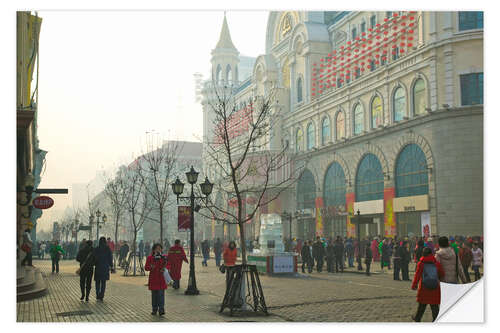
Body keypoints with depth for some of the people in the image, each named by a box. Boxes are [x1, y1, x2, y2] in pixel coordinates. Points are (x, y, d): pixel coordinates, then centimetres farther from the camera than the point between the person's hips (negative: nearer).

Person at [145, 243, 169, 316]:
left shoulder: (164, 257, 3)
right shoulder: (150, 257, 1)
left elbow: (166, 266, 9)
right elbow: (146, 267, 0)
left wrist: (164, 269, -12)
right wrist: (151, 267, -20)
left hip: (161, 278, -1)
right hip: (153, 279, 1)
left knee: (161, 294, -7)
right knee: (154, 294, 7)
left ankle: (161, 309, -7)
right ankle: (154, 309, 17)